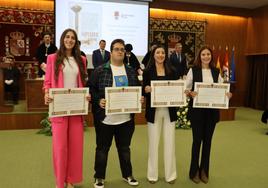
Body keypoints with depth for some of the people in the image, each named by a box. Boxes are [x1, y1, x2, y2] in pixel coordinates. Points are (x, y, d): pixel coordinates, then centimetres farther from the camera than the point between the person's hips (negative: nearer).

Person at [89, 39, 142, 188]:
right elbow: (91, 89, -5)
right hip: (105, 118, -3)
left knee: (125, 148, 18)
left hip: (126, 118, 4)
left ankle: (127, 175, 36)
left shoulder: (131, 71, 7)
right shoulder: (100, 70, -6)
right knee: (102, 149, 11)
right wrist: (99, 100, -20)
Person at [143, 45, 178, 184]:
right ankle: (152, 174, 21)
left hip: (169, 110, 2)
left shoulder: (172, 71, 7)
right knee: (153, 142, 6)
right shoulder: (148, 71, 1)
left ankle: (170, 174, 22)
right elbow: (144, 90, 0)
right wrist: (147, 89, -21)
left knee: (170, 142, 7)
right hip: (154, 110, -2)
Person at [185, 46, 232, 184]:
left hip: (212, 110, 3)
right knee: (197, 140, 4)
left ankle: (204, 171, 27)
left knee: (207, 140, 11)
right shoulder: (193, 70, -2)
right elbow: (186, 88, -4)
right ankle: (194, 171, 21)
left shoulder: (216, 72, 8)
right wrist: (190, 93, -24)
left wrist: (227, 94, -12)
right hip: (197, 110, -3)